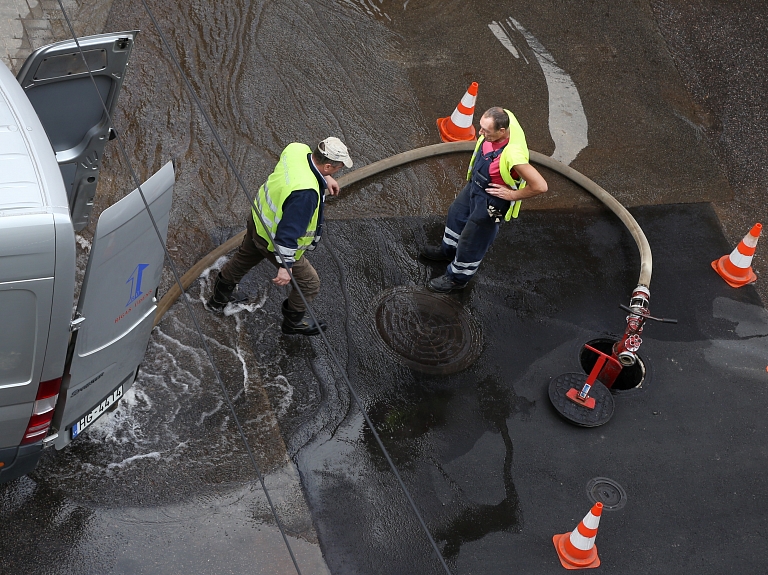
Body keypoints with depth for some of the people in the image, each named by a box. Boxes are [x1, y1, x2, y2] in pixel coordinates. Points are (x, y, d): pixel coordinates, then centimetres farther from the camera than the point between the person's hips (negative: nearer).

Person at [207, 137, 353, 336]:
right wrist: (285, 266, -34)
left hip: (258, 217, 9)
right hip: (276, 242, -9)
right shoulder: (305, 192, -42)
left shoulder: (297, 149, -17)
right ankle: (293, 321, 40)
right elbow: (290, 230, -39)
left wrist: (325, 178, 9)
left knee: (243, 258, 34)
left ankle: (219, 298, 59)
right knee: (309, 283, 14)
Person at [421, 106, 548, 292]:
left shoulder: (513, 156, -44)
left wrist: (513, 195, -22)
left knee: (472, 241, 13)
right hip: (474, 185, 8)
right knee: (456, 214, 31)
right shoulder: (505, 117, -22)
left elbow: (540, 186, -40)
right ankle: (448, 250, 61)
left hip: (490, 201, -8)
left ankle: (457, 278, 40)